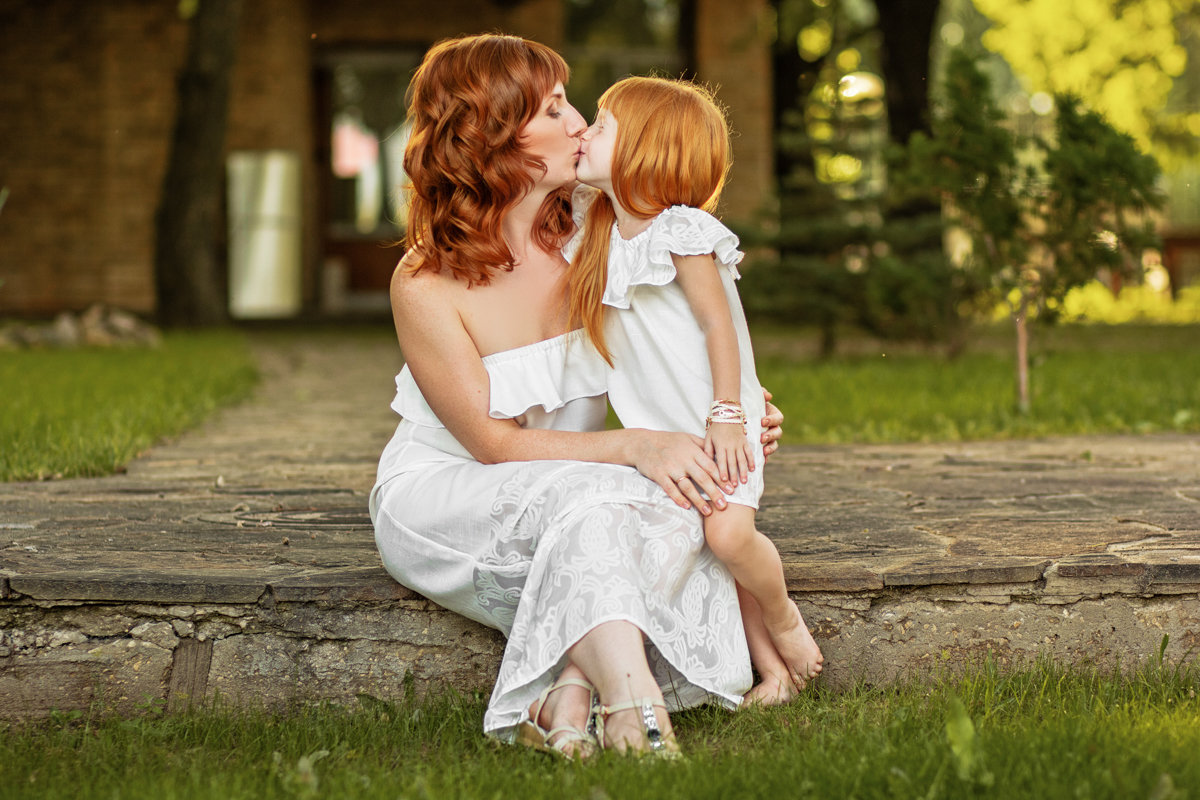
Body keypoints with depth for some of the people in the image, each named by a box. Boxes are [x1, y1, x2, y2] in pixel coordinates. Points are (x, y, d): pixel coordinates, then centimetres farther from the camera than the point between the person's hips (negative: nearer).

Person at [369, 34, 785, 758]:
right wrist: (633, 447, -30)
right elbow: (494, 443, -18)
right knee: (586, 503, -36)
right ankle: (635, 711, -46)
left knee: (678, 505, -28)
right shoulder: (425, 285, -16)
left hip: (573, 500, 5)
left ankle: (567, 696, -37)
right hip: (441, 499, -5)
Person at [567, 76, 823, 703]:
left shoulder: (681, 233, -13)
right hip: (657, 429, 7)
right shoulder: (601, 234, 9)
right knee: (698, 544, -3)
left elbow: (718, 323, -14)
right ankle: (772, 668, 4)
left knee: (728, 532, -24)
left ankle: (783, 617, 3)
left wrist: (726, 416, -18)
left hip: (716, 425, -7)